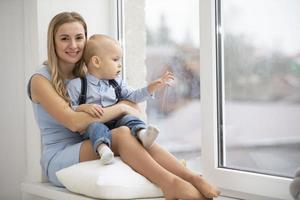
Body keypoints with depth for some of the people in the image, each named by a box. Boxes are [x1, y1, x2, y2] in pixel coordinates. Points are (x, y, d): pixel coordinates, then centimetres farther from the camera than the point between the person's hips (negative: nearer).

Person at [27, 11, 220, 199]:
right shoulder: (41, 80, -5)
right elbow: (73, 122, -21)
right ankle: (170, 183, -49)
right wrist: (121, 107, -15)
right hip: (58, 159, -5)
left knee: (140, 140, -28)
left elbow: (133, 105, 11)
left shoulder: (86, 76, 15)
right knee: (123, 134, -32)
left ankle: (193, 178, -43)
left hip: (89, 150, 5)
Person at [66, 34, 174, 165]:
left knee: (128, 119, -24)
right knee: (97, 127, -35)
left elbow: (132, 96, 20)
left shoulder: (116, 83, 18)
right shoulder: (76, 85, 1)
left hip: (115, 121, 4)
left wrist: (151, 87, 10)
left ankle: (142, 134, -52)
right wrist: (84, 108, -20)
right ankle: (103, 148, -60)